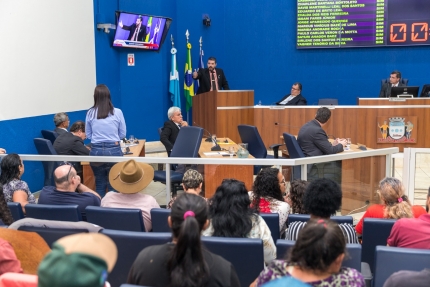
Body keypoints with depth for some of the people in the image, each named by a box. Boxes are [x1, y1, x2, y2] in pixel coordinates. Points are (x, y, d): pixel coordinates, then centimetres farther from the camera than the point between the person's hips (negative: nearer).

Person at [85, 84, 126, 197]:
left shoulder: (90, 113, 1)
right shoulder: (117, 112, -4)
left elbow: (88, 135, 9)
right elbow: (123, 134, 5)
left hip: (96, 150, 2)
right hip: (113, 150, -2)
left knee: (100, 183, 13)